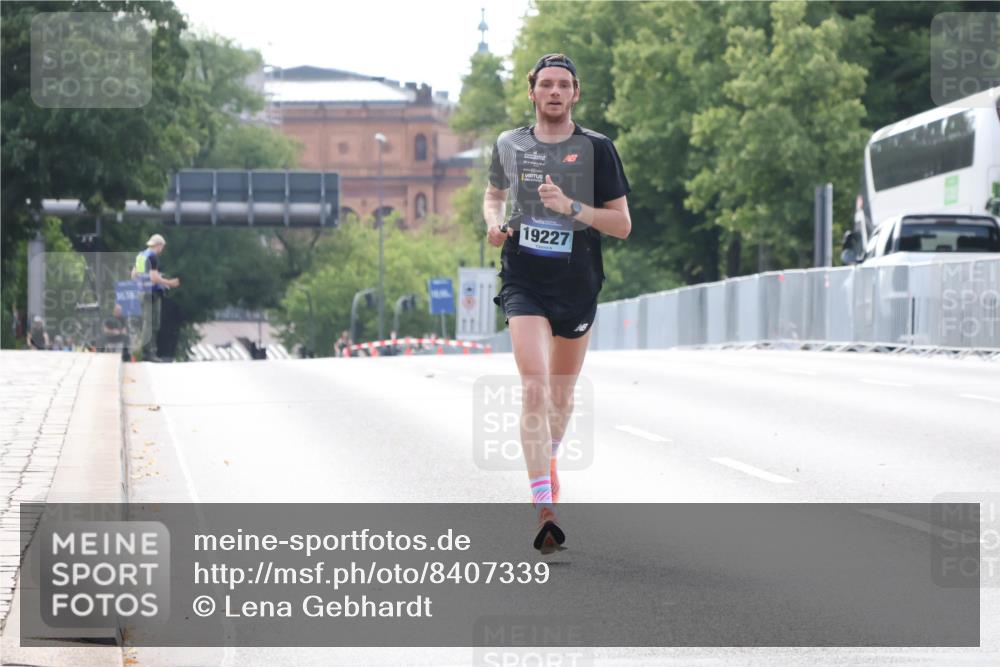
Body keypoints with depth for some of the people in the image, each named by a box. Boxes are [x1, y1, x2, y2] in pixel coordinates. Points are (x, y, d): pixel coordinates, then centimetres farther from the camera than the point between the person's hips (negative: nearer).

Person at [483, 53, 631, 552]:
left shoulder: (596, 149, -3)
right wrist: (493, 222, 0)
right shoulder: (509, 145, 4)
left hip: (577, 285, 1)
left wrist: (570, 206, -18)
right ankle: (545, 509, -23)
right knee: (534, 389, -18)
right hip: (523, 282, -1)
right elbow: (494, 193, 23)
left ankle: (548, 459, 48)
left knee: (561, 395, 16)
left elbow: (622, 225, -4)